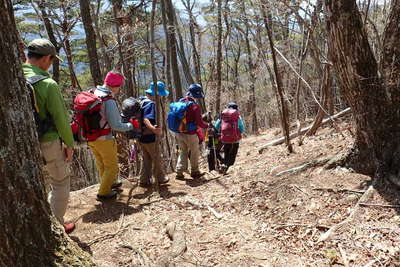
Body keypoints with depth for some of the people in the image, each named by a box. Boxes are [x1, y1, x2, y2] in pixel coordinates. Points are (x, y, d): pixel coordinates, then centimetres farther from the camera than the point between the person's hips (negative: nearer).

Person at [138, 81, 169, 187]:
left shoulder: (142, 102, 9)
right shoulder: (151, 104, -19)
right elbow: (146, 119, -33)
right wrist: (153, 128, -49)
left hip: (141, 137, 8)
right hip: (150, 137, -8)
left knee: (146, 160, 17)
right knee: (156, 159, 10)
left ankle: (144, 181, 20)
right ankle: (160, 178, 25)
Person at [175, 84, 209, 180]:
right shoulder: (195, 106, -17)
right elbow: (199, 122, -17)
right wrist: (207, 125, 0)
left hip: (179, 133, 6)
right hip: (190, 134, -6)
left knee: (183, 152, 18)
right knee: (195, 153, 14)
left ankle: (179, 172, 14)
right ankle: (195, 172, 24)